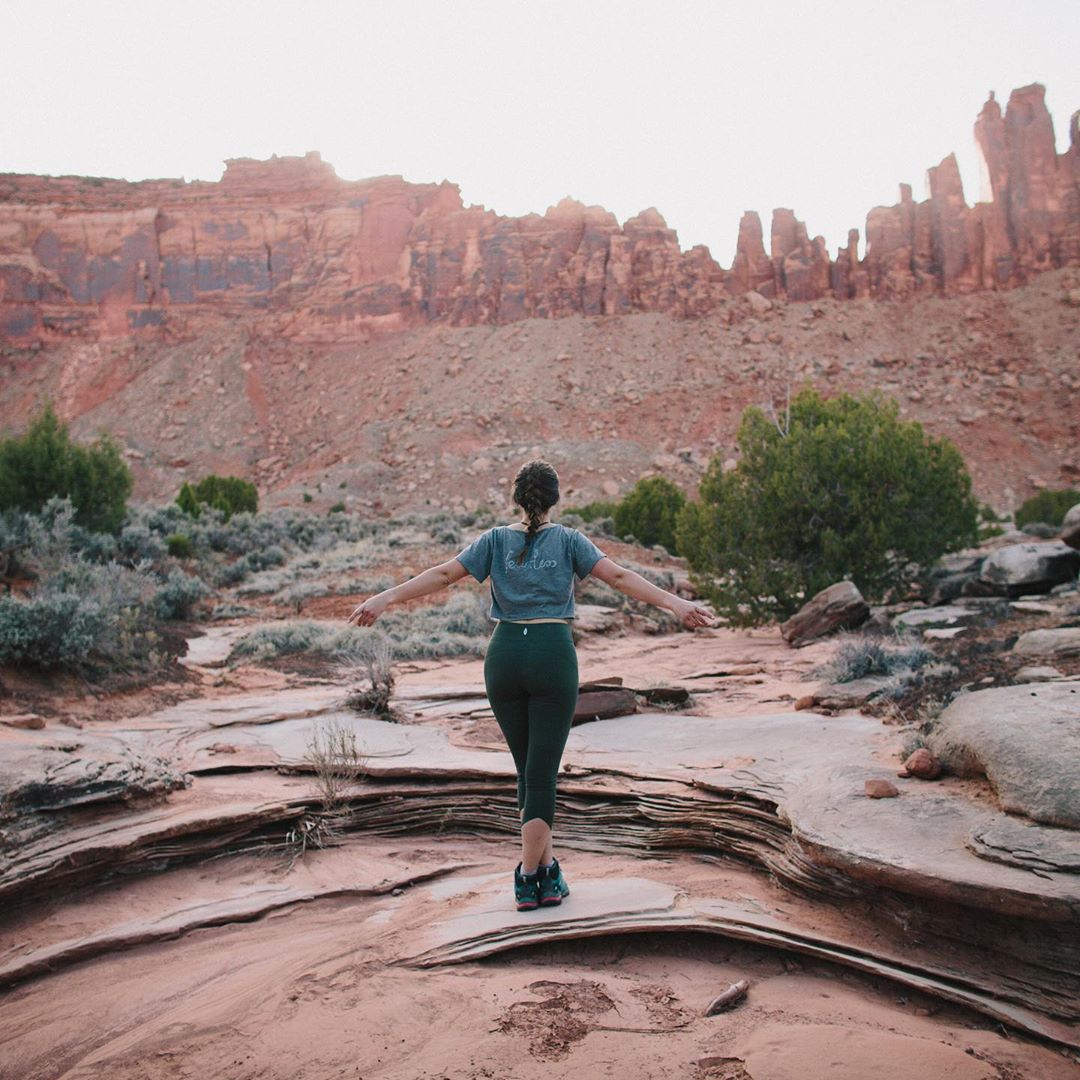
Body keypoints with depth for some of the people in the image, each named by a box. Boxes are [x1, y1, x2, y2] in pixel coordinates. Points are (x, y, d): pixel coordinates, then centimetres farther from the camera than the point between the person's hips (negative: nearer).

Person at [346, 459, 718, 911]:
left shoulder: (496, 540, 8)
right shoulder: (568, 540, 4)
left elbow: (442, 574, 1)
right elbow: (618, 576, -6)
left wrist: (384, 598, 2)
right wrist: (676, 604, -10)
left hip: (504, 658, 2)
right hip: (553, 657, -2)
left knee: (527, 769, 15)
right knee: (542, 773, 1)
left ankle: (547, 866, 19)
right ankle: (528, 876, 0)